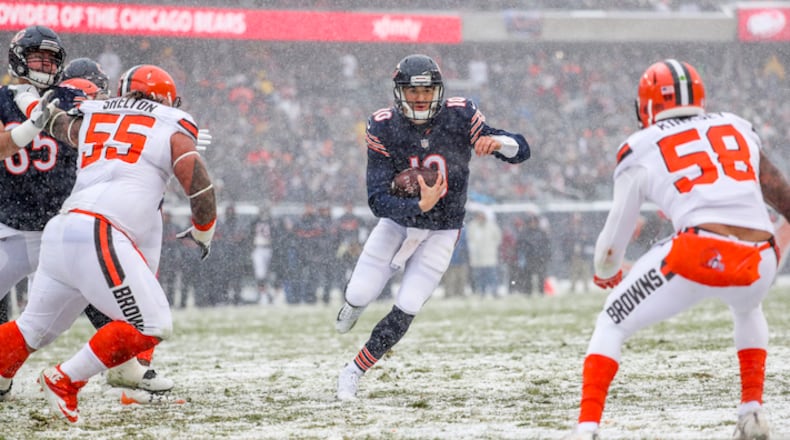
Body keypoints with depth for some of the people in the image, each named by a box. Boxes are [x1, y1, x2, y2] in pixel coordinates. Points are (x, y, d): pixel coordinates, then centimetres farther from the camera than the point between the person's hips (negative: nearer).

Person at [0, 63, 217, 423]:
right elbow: (200, 190, 3)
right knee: (151, 326, -7)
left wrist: (50, 104, 67)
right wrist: (202, 232, 21)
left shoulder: (92, 119, 25)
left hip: (59, 232, 7)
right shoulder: (172, 131, 10)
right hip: (99, 235, -7)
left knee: (35, 327, 21)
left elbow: (58, 124, 45)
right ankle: (65, 381, -7)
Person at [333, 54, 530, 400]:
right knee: (359, 295, -6)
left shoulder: (459, 117, -16)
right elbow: (378, 199, -22)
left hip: (441, 232, 0)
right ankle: (354, 298, 34)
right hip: (397, 222, 1)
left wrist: (497, 141, -37)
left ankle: (355, 371, 10)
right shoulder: (384, 128, -17)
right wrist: (419, 207, -40)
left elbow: (521, 151, -14)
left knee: (405, 311, -9)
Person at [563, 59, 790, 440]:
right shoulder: (738, 129, 24)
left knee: (613, 325, 15)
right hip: (759, 261, 4)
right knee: (747, 310, 39)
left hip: (699, 252, -4)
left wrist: (605, 273, 39)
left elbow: (614, 240, 18)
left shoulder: (642, 148, 15)